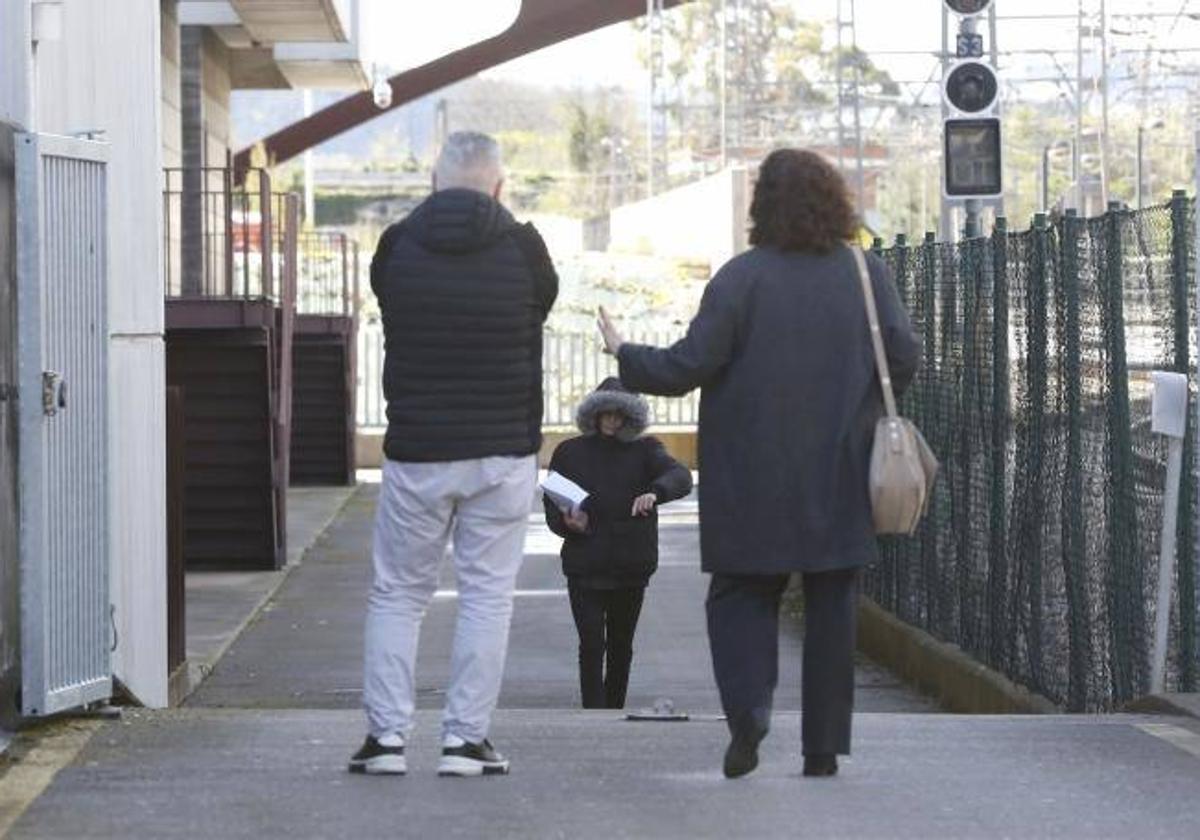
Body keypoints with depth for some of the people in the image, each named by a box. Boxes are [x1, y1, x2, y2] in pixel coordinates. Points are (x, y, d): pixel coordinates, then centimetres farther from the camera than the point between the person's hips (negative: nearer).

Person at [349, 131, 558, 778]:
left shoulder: (396, 248, -2)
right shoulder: (522, 250, -5)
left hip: (415, 454, 1)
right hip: (502, 455, -1)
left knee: (396, 593, 11)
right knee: (487, 595, 5)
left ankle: (386, 733, 5)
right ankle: (466, 738, 2)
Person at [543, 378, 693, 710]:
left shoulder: (644, 450, 4)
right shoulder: (569, 452, 6)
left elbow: (680, 477, -15)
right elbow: (552, 507, 10)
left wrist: (654, 492, -37)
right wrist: (568, 522, -14)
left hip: (630, 567, 1)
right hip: (585, 566, -1)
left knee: (620, 646, 12)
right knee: (591, 645, -11)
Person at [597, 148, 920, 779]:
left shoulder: (742, 277, -8)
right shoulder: (866, 273, 1)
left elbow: (689, 365, -10)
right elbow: (904, 355, -2)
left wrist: (626, 356, 7)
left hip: (754, 476, -2)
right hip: (839, 475, 2)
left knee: (740, 592, 9)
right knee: (831, 603, 8)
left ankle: (748, 709, -13)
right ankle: (823, 744, 6)